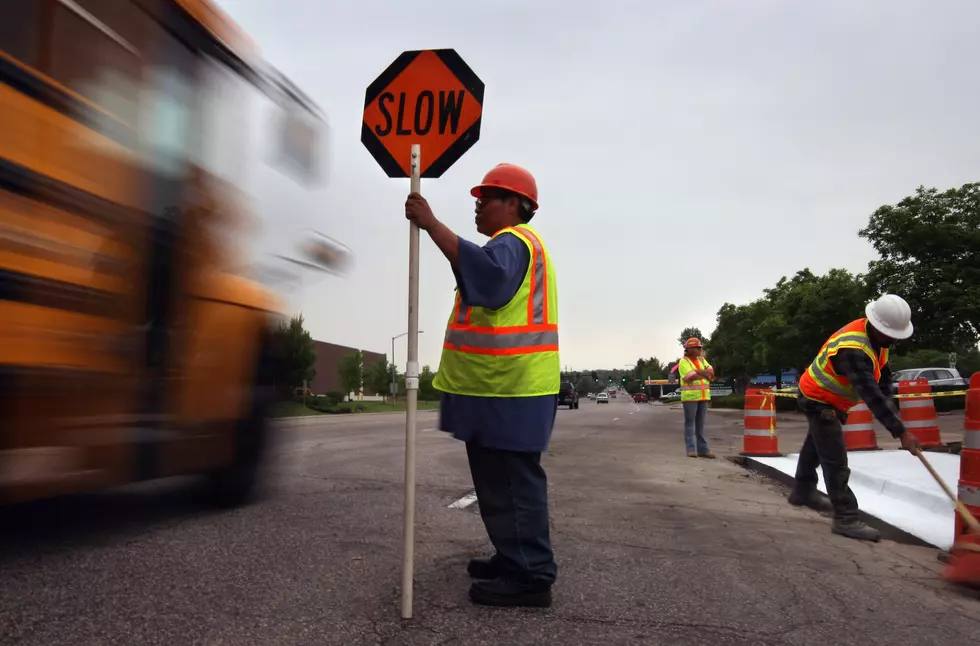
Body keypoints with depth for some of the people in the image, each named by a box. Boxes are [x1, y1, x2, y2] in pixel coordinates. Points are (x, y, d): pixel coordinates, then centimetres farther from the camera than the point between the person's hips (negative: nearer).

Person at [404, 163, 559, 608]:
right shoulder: (518, 243, 25)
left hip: (508, 391, -11)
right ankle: (515, 561, 28)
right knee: (503, 481, 17)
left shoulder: (513, 242, -12)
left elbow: (487, 270, -35)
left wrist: (430, 223, -32)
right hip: (503, 388, 11)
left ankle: (531, 577, 1)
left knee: (512, 483, -6)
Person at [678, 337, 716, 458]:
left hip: (703, 396, 6)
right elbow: (691, 377, -17)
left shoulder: (702, 360, 16)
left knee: (700, 424, 9)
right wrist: (704, 374, -3)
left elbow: (711, 373, 2)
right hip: (690, 396, -6)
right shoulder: (683, 362, -5)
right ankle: (691, 449, 1)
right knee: (690, 423, -1)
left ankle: (702, 449, 12)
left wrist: (697, 372, -11)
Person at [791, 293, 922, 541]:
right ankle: (846, 519, -7)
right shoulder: (853, 349, -37)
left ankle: (803, 491, 43)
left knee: (816, 446, 25)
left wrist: (889, 408, -8)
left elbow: (883, 376, 5)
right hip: (819, 402, -11)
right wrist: (901, 432, -44)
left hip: (828, 401, 11)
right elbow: (871, 393, -43)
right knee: (836, 460, -12)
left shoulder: (876, 336, -7)